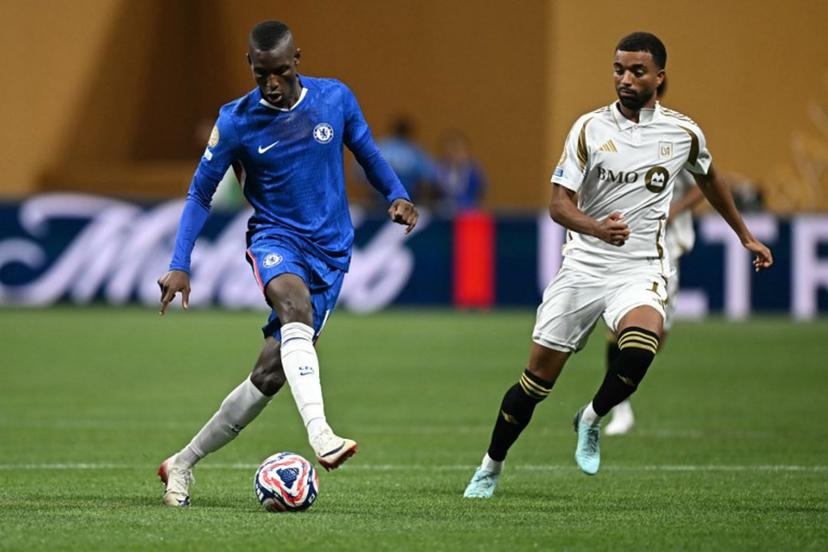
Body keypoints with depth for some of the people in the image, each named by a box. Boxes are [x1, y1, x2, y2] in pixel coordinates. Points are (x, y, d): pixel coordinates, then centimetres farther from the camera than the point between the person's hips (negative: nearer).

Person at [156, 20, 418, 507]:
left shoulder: (335, 99, -2)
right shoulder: (236, 122, -6)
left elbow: (366, 149, 15)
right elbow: (201, 194, 3)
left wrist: (396, 195, -4)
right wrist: (180, 266, -7)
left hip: (330, 250, 2)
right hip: (275, 236, -2)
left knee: (271, 374, -2)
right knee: (296, 306, -38)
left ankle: (184, 463, 14)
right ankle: (320, 435, -53)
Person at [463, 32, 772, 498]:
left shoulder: (684, 133, 2)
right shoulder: (590, 128, -3)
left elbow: (709, 179, 23)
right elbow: (559, 203, -7)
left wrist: (746, 236, 30)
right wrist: (597, 227, -27)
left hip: (641, 268, 0)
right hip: (584, 264, 0)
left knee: (641, 346, -32)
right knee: (539, 377, 0)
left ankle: (591, 420, -3)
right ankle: (491, 467, 21)